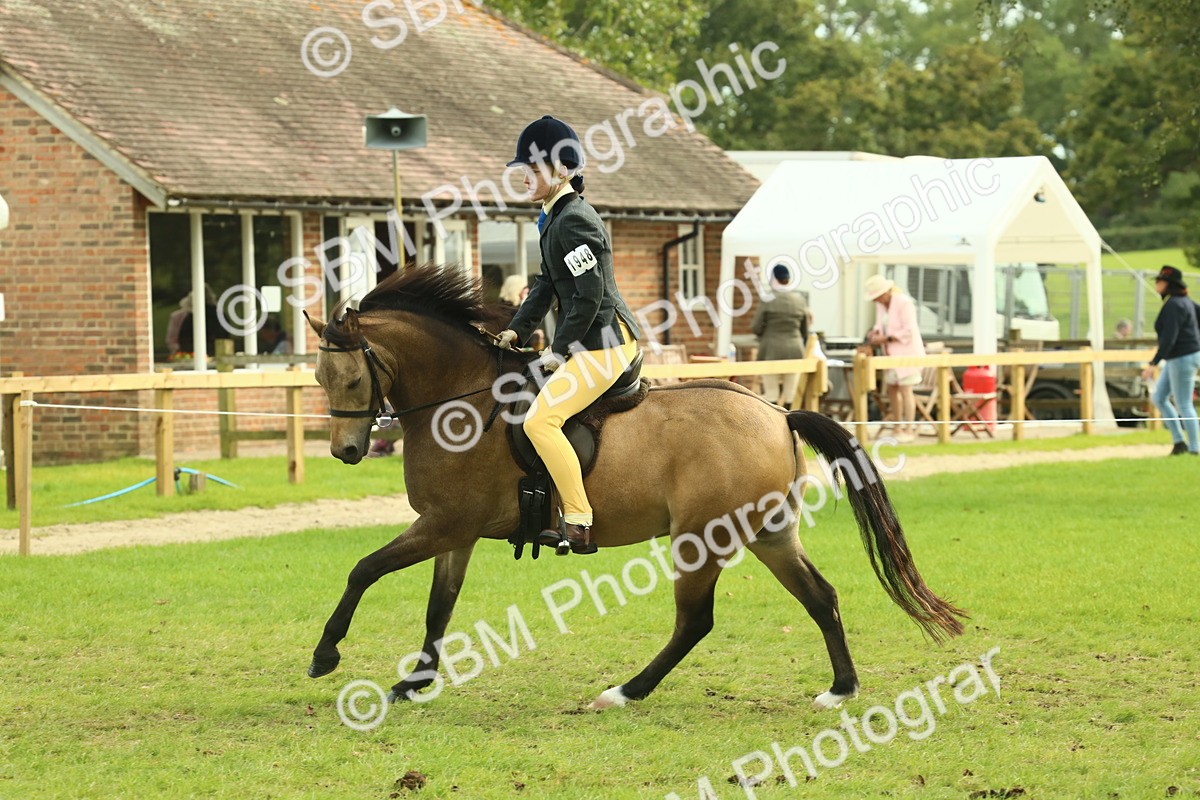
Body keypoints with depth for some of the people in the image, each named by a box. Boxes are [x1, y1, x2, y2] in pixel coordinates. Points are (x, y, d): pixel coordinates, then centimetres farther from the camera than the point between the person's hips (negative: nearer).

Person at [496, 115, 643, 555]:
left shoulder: (574, 220, -18)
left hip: (604, 342, -11)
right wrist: (517, 330, 12)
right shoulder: (555, 218, 15)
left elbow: (589, 296, -21)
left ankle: (579, 525, -20)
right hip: (587, 341, 11)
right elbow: (547, 284, 22)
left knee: (540, 419, -21)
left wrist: (558, 350, -14)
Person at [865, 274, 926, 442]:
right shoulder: (880, 305, 6)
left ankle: (909, 430, -3)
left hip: (907, 351, -8)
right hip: (891, 353, 8)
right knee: (891, 388, 7)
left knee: (905, 390, -7)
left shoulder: (903, 303, -17)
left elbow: (909, 331, -20)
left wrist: (885, 338, -22)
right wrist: (875, 332, -4)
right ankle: (898, 428, 16)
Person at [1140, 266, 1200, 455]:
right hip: (1175, 359, 11)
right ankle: (1178, 442, 13)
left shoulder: (1173, 305, -20)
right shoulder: (1184, 301, 11)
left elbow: (1168, 339, -26)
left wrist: (1153, 364, -29)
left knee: (1184, 405, -4)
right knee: (1159, 398, 13)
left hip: (1183, 359, -11)